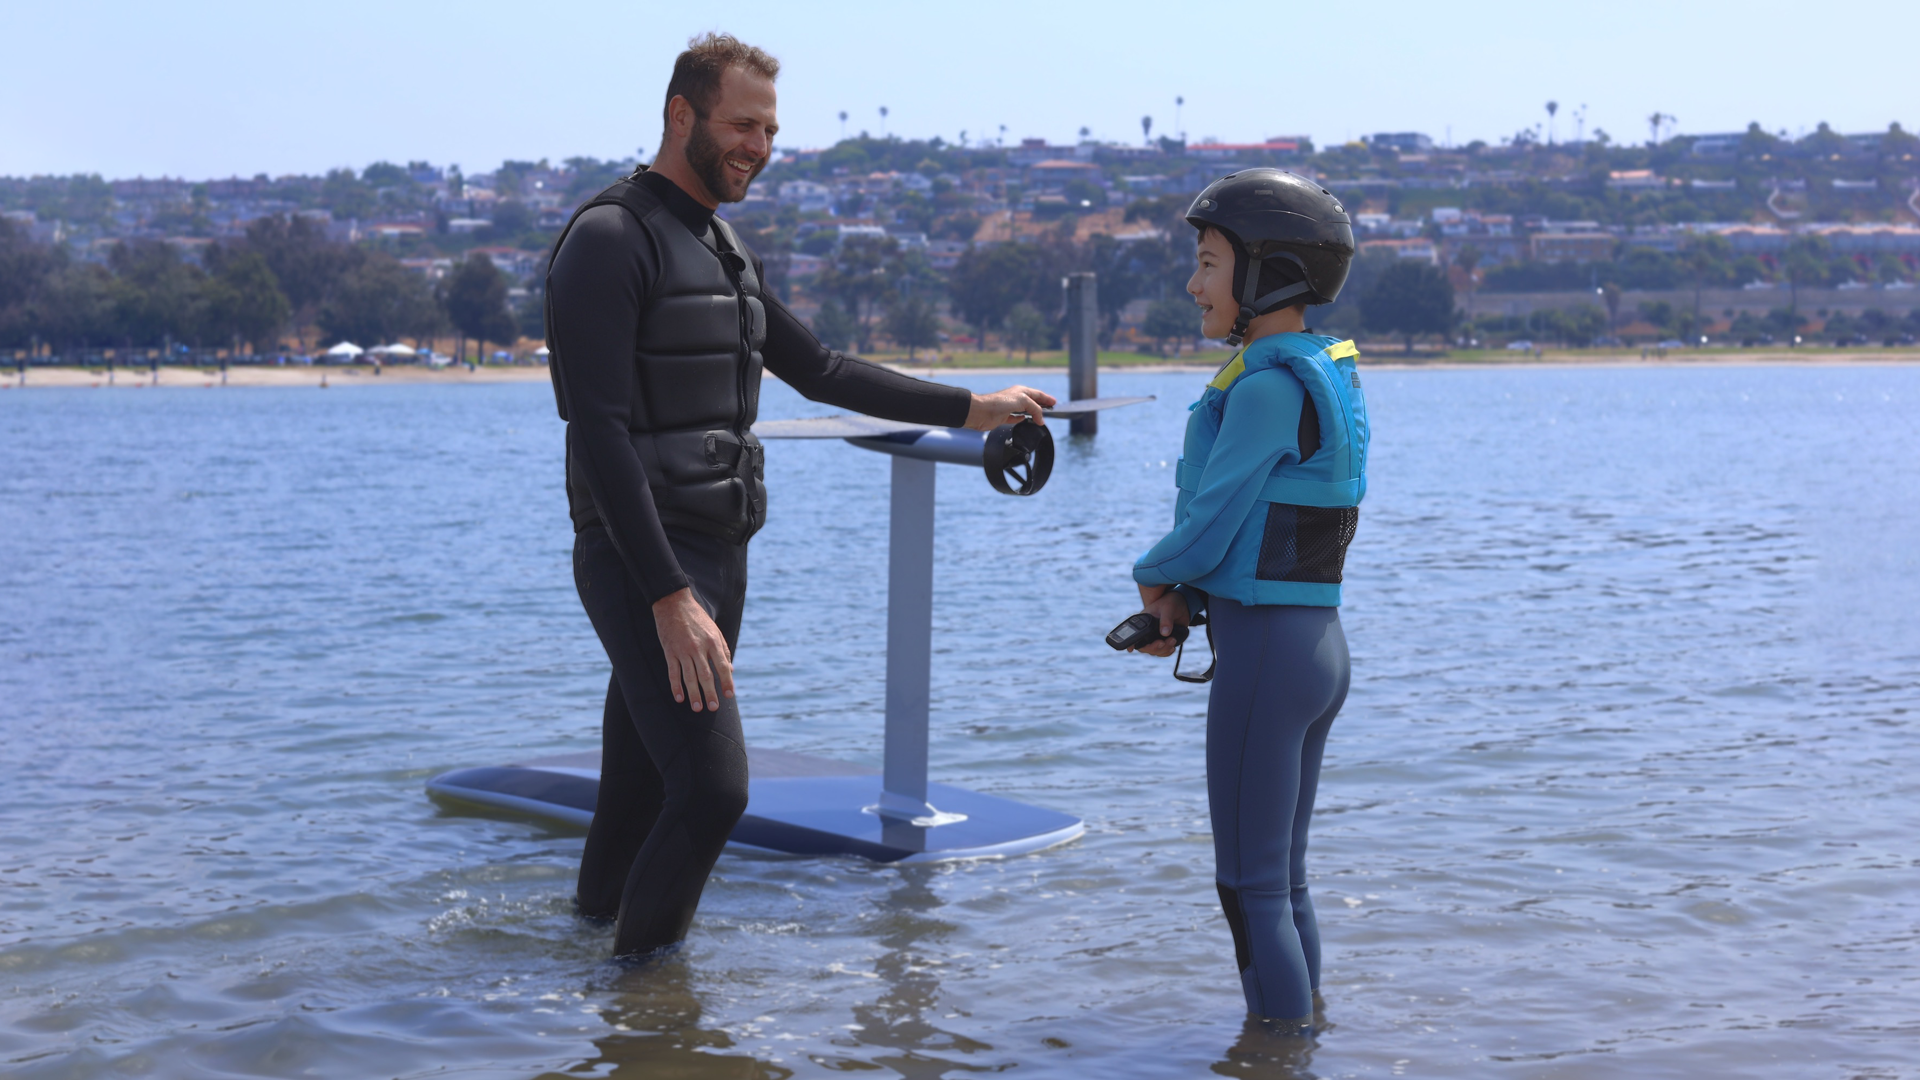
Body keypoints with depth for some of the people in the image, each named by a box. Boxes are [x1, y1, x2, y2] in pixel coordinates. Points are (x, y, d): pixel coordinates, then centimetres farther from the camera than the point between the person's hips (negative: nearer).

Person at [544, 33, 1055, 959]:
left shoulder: (723, 250, 16)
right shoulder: (610, 240, -13)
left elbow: (821, 371, 25)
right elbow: (601, 435, -21)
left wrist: (969, 409, 19)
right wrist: (670, 599, -26)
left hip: (717, 557, 9)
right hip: (644, 565, -9)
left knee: (642, 793, 14)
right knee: (711, 788, -15)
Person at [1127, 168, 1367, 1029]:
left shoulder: (1268, 389, -17)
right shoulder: (1327, 379, 12)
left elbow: (1211, 522, -16)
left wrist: (1152, 577, 4)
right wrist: (1180, 601, 3)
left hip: (1265, 655, -9)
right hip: (1319, 645, 9)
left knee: (1250, 886, 0)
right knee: (1282, 880, 17)